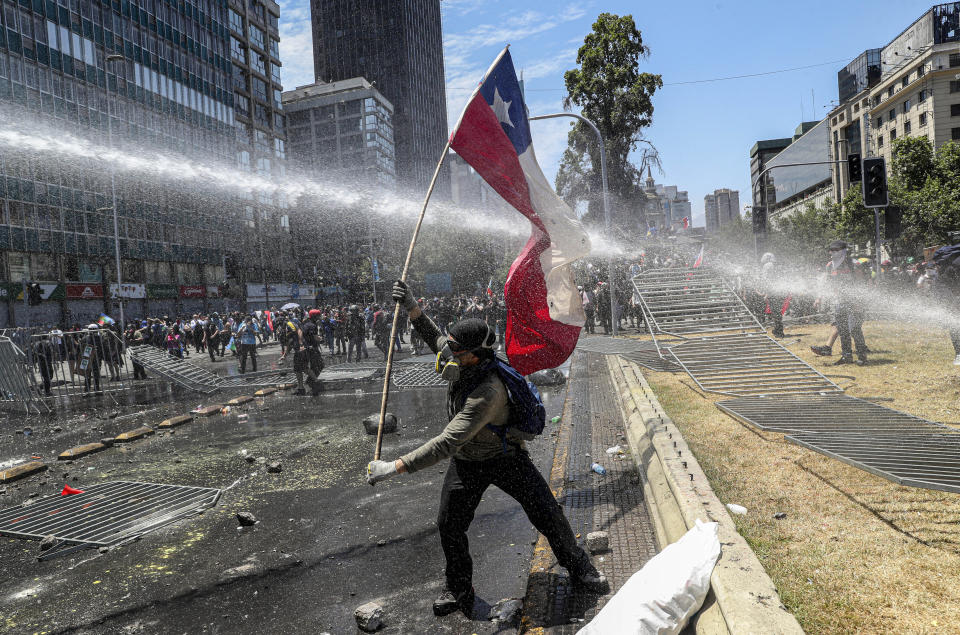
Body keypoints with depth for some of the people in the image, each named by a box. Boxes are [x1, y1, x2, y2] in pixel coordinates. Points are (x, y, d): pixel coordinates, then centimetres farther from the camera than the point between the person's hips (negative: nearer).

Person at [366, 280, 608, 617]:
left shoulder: (487, 392, -40)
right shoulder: (463, 360, -16)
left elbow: (447, 443, -42)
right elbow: (435, 339, 9)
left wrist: (394, 468, -43)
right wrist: (412, 308, -5)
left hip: (506, 459, -7)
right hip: (466, 463, 7)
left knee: (548, 515, 3)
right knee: (448, 525, 6)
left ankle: (578, 567, 30)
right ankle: (459, 591, 27)